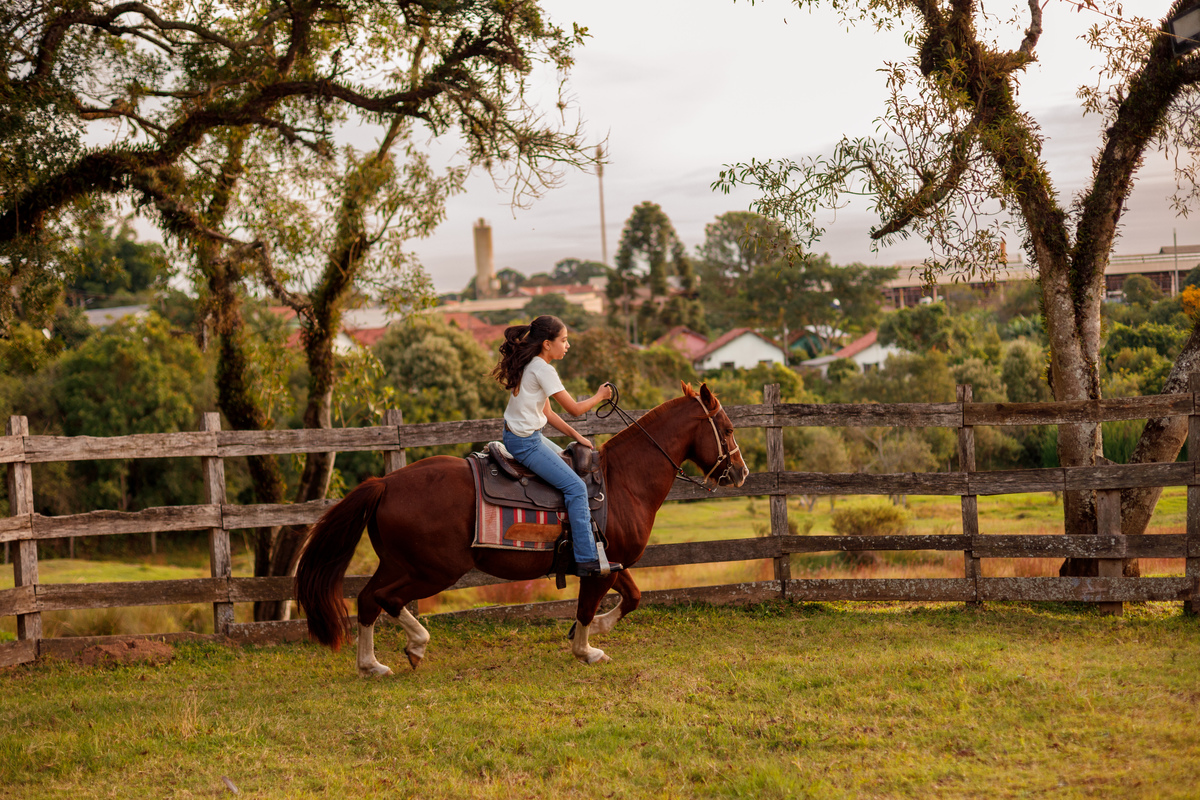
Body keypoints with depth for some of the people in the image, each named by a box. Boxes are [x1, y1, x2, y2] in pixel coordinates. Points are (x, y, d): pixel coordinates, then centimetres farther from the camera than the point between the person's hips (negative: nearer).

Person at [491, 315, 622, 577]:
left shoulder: (533, 366, 12)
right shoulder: (543, 369, -18)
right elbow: (575, 409, -15)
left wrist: (576, 436, 10)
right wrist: (599, 396, 3)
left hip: (527, 435, 11)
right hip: (525, 442, -11)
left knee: (571, 462, 23)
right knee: (575, 487, -12)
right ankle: (587, 560, -13)